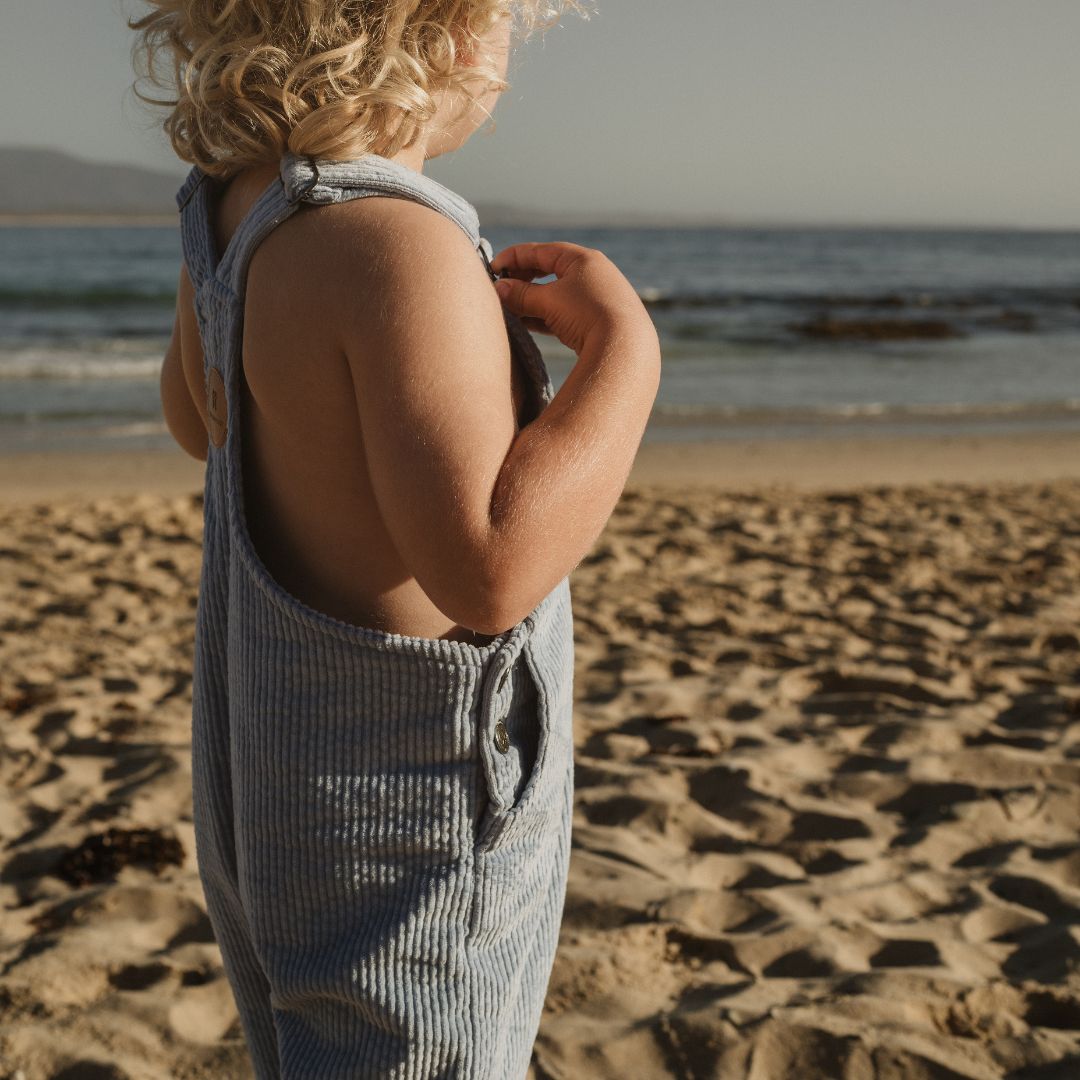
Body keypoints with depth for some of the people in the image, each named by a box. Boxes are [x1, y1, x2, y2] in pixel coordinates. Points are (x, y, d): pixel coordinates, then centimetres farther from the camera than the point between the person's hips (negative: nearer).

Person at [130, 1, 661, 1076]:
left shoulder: (234, 204, -1)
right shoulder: (395, 246, -27)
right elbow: (488, 571, -34)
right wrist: (622, 345, -22)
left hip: (272, 775, 9)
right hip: (408, 829, -8)